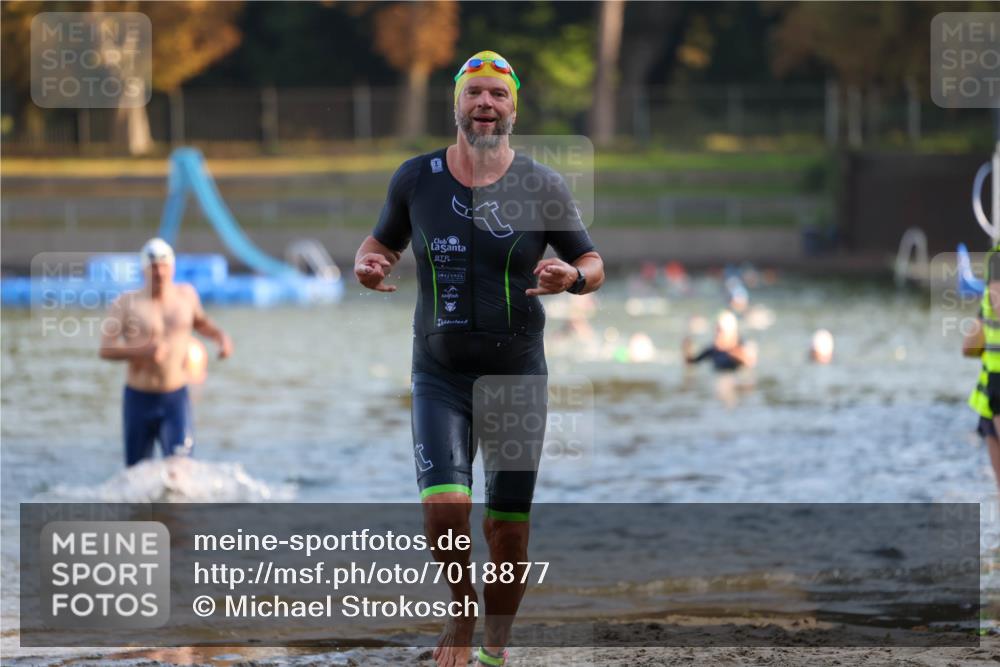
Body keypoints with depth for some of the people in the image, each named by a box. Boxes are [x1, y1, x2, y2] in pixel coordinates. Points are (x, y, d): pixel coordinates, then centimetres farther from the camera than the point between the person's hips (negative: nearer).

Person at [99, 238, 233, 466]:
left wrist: (220, 336, 7)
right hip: (139, 398, -1)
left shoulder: (186, 295, 5)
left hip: (177, 398, 1)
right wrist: (143, 350, -29)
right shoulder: (126, 304, -7)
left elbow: (200, 321, 27)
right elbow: (106, 349, -14)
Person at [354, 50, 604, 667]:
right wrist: (369, 264, -7)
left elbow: (594, 264, 5)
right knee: (444, 509, -17)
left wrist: (572, 277, -18)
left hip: (518, 376, 0)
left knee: (508, 529, 2)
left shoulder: (542, 186, -2)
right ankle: (462, 615, 9)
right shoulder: (416, 178, 0)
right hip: (440, 376, 0)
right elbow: (382, 242, 16)